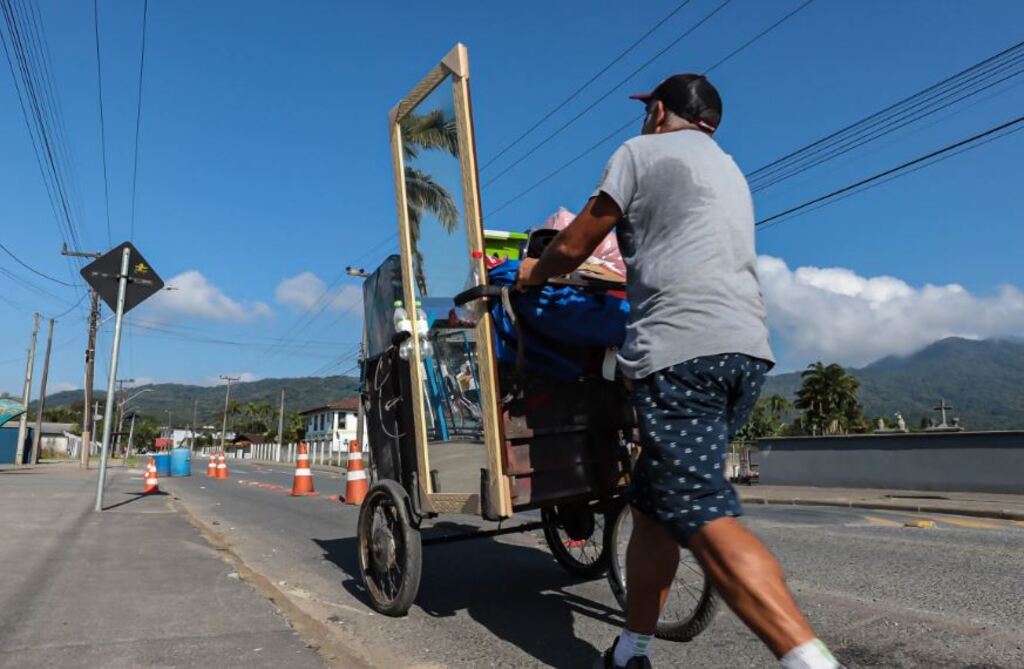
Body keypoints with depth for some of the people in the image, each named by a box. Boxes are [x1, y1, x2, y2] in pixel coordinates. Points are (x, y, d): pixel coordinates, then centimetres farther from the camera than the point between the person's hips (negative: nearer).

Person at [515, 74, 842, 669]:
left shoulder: (642, 151, 9)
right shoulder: (730, 170, 31)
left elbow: (572, 250, 9)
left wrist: (534, 272, 30)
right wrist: (618, 275, 55)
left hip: (680, 349, -8)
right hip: (748, 348, 8)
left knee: (705, 519, -13)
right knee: (653, 504, 14)